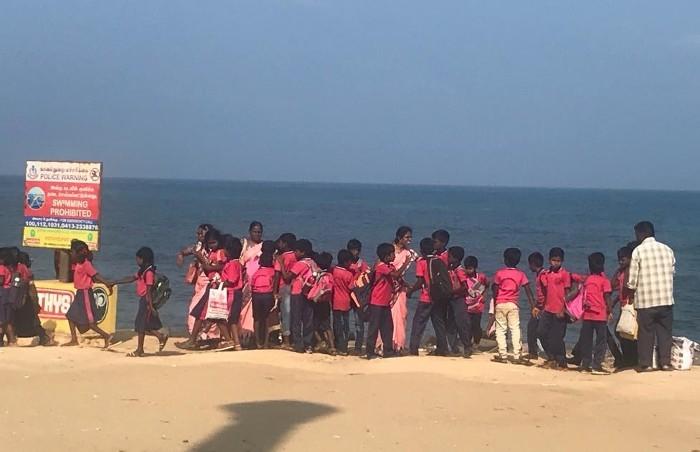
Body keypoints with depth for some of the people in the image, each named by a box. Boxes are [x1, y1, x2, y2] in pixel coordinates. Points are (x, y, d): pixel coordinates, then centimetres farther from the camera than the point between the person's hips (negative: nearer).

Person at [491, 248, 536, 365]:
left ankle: (503, 355, 1)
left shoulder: (499, 273, -2)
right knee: (515, 330, 3)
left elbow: (495, 291, -2)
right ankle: (517, 356, -3)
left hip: (500, 304, -1)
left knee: (500, 330, 5)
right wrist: (534, 307, -4)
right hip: (513, 305, 1)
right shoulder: (521, 275, 2)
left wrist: (494, 306, 6)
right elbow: (528, 292, -4)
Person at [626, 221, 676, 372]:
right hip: (666, 298, 3)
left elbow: (632, 279, -4)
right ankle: (665, 362, 9)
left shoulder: (638, 251, -5)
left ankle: (646, 364, 6)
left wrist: (631, 294, 13)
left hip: (645, 300, -3)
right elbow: (672, 272, 8)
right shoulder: (667, 249, 5)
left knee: (646, 332, 5)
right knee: (665, 331, 10)